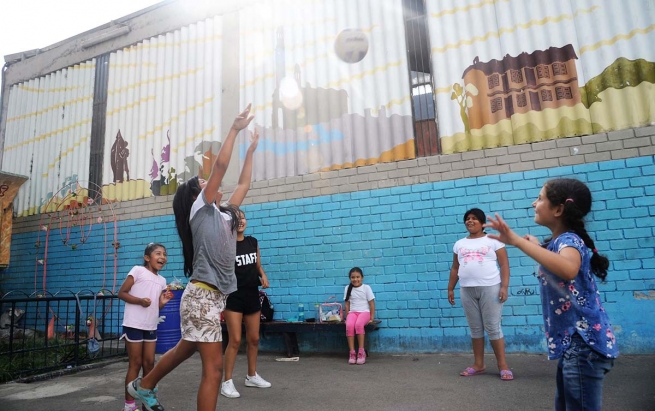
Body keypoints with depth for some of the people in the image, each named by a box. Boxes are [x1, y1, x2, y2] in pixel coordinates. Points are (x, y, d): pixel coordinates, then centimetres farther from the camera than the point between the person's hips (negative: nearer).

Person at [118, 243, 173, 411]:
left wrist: (163, 301, -4)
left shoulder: (162, 280, 11)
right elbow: (122, 293, -9)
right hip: (133, 325, -6)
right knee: (135, 364, 2)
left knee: (149, 363, 11)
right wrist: (139, 300, -23)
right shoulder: (138, 270, -8)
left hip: (151, 327, 6)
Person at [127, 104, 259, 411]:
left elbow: (243, 184, 21)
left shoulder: (225, 214, 15)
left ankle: (143, 386, 47)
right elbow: (220, 165, -11)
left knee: (185, 350, 24)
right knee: (214, 366, -6)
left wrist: (251, 150, 24)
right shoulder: (200, 210, -5)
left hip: (214, 296, 9)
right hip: (201, 296, -8)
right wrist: (235, 129, -6)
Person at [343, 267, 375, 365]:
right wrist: (346, 317, 3)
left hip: (364, 312, -2)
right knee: (349, 326, -32)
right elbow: (347, 304, 9)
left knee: (358, 325, -35)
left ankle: (361, 352, -24)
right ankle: (352, 352, -24)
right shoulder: (347, 288, 6)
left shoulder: (366, 287, 0)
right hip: (352, 312, 2)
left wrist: (372, 318, -3)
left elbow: (372, 303, 1)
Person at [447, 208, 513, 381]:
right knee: (475, 328, 10)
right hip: (467, 290, 4)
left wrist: (504, 286, -11)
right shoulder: (459, 244, 14)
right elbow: (455, 268, 16)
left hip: (490, 288, -4)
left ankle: (503, 365, 10)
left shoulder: (493, 240, 3)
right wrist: (450, 289, 12)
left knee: (493, 327, -1)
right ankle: (478, 364, 19)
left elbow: (504, 265, -1)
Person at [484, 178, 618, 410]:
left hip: (584, 343, -10)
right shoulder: (557, 242, 10)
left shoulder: (569, 240, -20)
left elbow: (568, 270, -44)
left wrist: (517, 241, -44)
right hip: (571, 342, 10)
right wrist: (538, 247, 20)